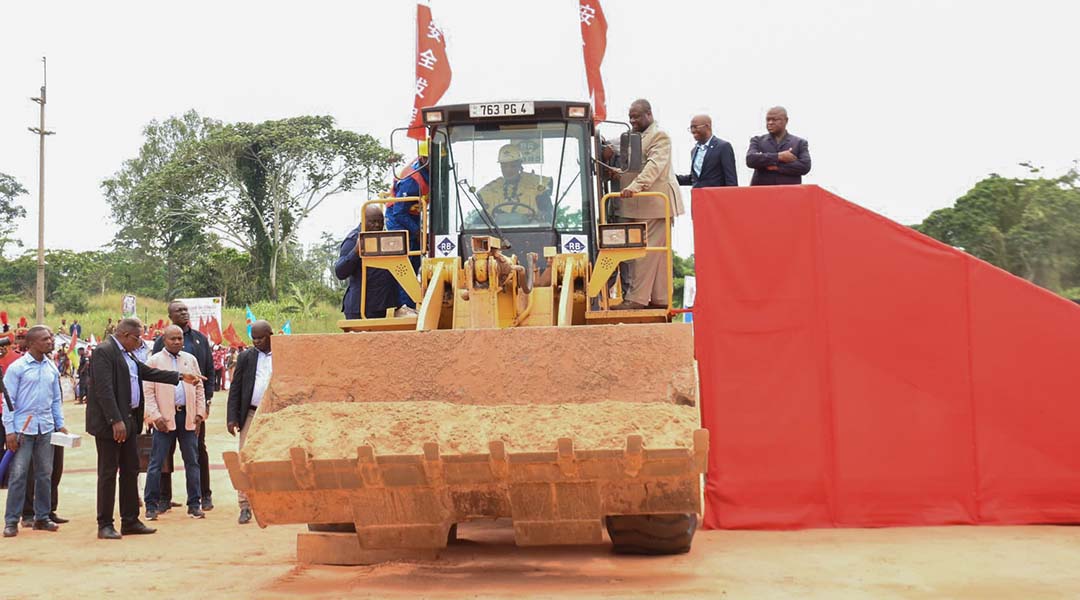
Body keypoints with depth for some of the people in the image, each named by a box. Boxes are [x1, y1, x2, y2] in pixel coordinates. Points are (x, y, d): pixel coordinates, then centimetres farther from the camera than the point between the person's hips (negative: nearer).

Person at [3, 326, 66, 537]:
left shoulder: (52, 368, 8)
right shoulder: (17, 368, -6)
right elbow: (9, 400, -6)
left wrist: (60, 424, 8)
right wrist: (9, 430, -11)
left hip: (46, 429, 5)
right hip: (23, 428, -5)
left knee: (45, 474, 9)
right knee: (18, 475, -3)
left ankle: (42, 517, 18)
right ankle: (11, 521, 3)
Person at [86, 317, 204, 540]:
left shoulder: (127, 354, 15)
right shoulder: (104, 351, -15)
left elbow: (148, 372, 24)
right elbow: (104, 389, -21)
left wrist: (180, 377, 24)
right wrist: (116, 421, -25)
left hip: (128, 420, 10)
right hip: (109, 423, -10)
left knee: (130, 471, 13)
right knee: (108, 472, -4)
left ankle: (130, 521, 21)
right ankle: (105, 525, 3)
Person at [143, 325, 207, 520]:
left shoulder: (190, 359, 12)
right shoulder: (154, 361, 1)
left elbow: (199, 387, 14)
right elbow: (147, 391, -4)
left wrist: (200, 413, 5)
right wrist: (155, 416, -12)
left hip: (187, 416, 4)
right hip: (164, 417, -3)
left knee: (192, 462, 6)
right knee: (156, 463, -1)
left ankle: (194, 504, 13)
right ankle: (151, 505, 6)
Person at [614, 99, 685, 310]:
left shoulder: (659, 135, -6)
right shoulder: (633, 136, 22)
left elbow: (654, 166, -20)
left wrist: (634, 187, -32)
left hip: (654, 203, -9)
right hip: (637, 204, 9)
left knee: (646, 251, -10)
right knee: (658, 252, 9)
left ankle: (637, 297, -11)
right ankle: (660, 298, 10)